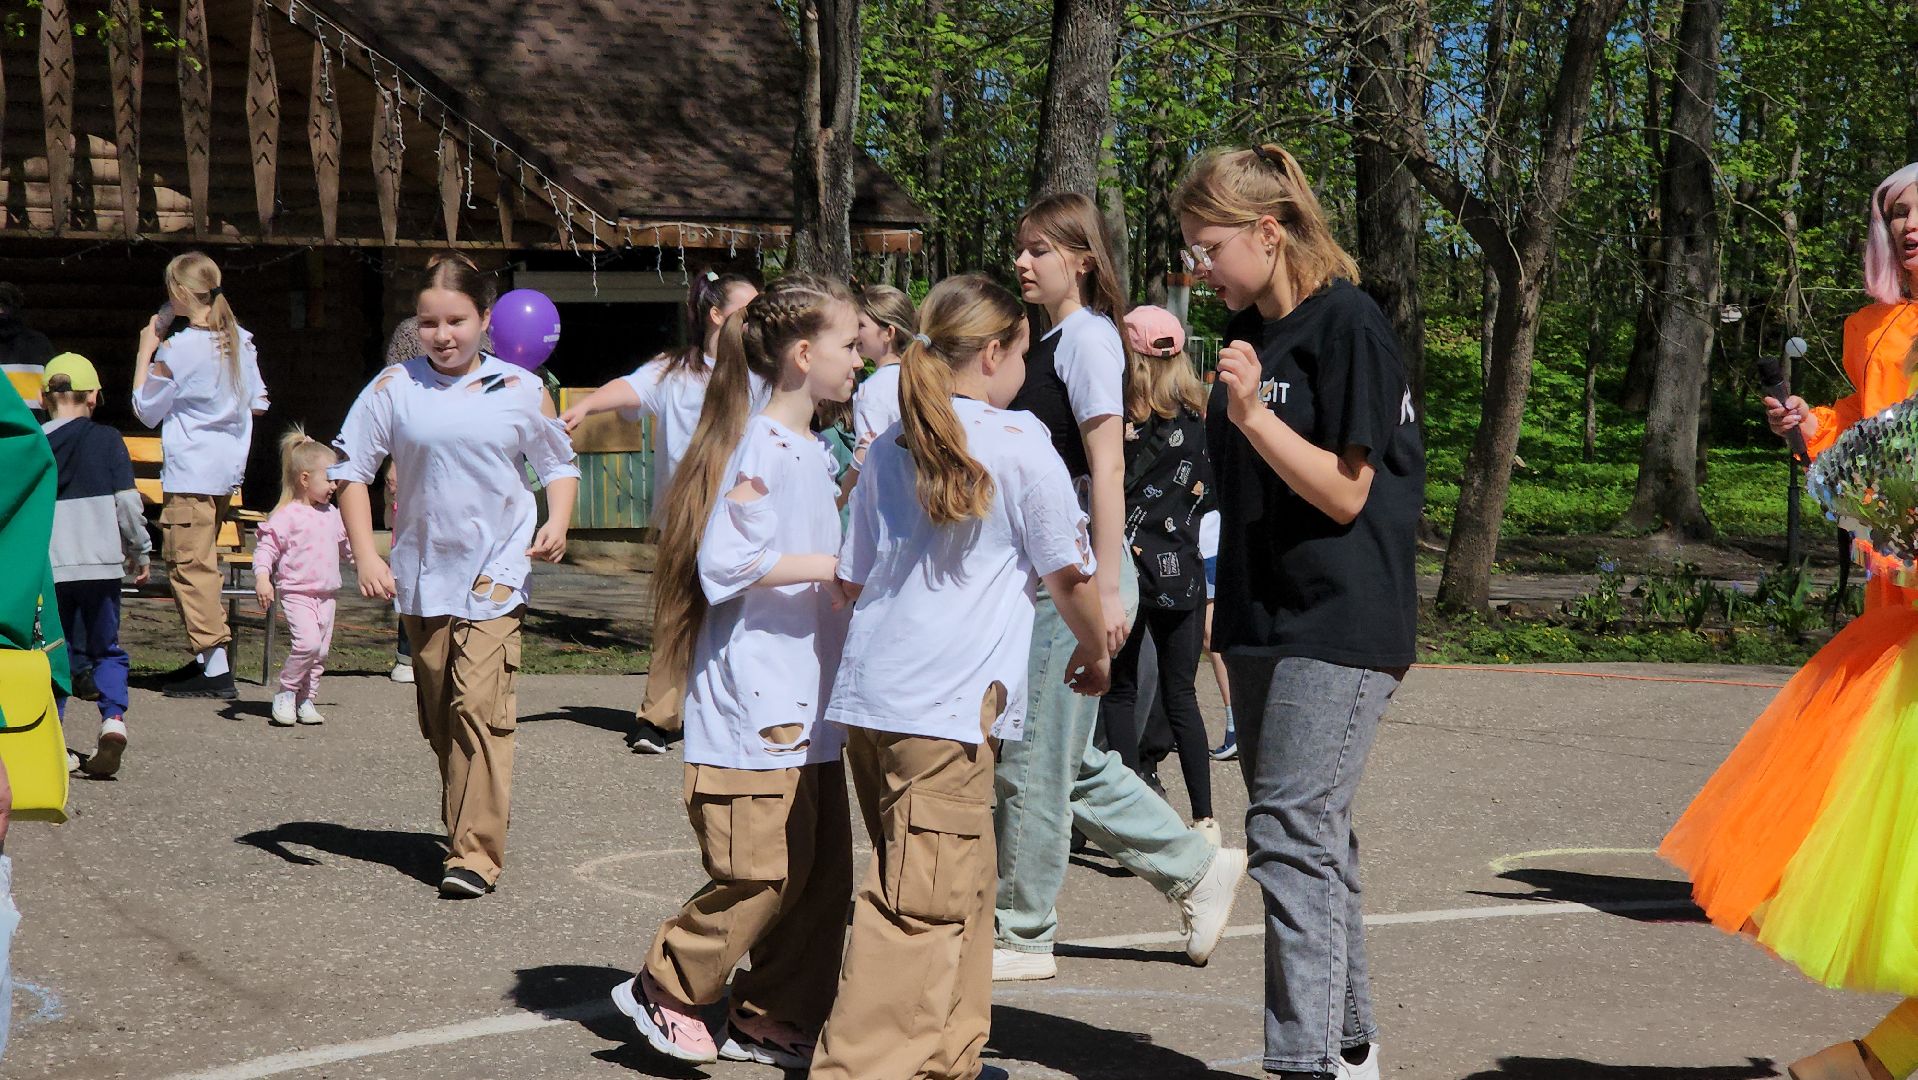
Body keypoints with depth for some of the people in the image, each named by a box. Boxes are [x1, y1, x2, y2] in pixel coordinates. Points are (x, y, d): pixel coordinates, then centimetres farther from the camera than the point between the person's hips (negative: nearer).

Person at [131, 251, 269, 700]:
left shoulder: (177, 349, -15)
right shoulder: (240, 340, 5)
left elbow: (146, 411, -4)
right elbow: (258, 402, 13)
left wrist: (146, 350, 1)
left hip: (190, 470, -8)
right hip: (228, 466, 8)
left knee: (189, 563, -5)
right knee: (200, 560, 17)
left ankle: (215, 666, -9)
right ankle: (206, 656, 19)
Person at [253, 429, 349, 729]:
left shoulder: (332, 515, 13)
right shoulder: (286, 516, -10)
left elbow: (345, 544, 31)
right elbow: (265, 548, -13)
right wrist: (262, 578, -26)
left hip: (326, 594, 7)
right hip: (296, 592, -7)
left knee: (321, 650, 6)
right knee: (307, 642, -22)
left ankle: (305, 700, 17)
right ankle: (286, 693, -5)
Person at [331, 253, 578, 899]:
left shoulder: (518, 390, 0)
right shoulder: (393, 390, 0)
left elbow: (559, 463, 13)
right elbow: (350, 471, 6)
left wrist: (557, 525, -5)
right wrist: (365, 555, -5)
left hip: (496, 572, -3)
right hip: (423, 573, 3)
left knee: (480, 707, -16)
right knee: (438, 717, 11)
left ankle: (476, 855, -16)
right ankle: (464, 828, 29)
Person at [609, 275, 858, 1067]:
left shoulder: (811, 453, 16)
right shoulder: (761, 448, -14)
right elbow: (725, 562, -21)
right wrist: (834, 565, -20)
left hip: (808, 702, 10)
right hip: (757, 698, -10)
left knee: (823, 868, 10)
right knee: (763, 870, -8)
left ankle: (775, 1020, 19)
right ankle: (664, 989, 9)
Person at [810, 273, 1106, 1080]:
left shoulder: (890, 447, 15)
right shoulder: (1018, 441, -4)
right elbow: (1068, 573, 2)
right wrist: (1095, 652, 20)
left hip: (869, 689, 8)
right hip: (946, 702, -8)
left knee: (961, 884, 19)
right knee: (921, 902, -7)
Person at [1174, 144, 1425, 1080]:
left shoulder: (1348, 325, -12)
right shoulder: (1251, 329, 13)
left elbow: (1344, 493, -17)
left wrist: (1253, 412, -23)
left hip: (1339, 625, -9)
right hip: (1263, 619, 9)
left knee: (1292, 832, -14)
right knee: (1313, 836, 13)